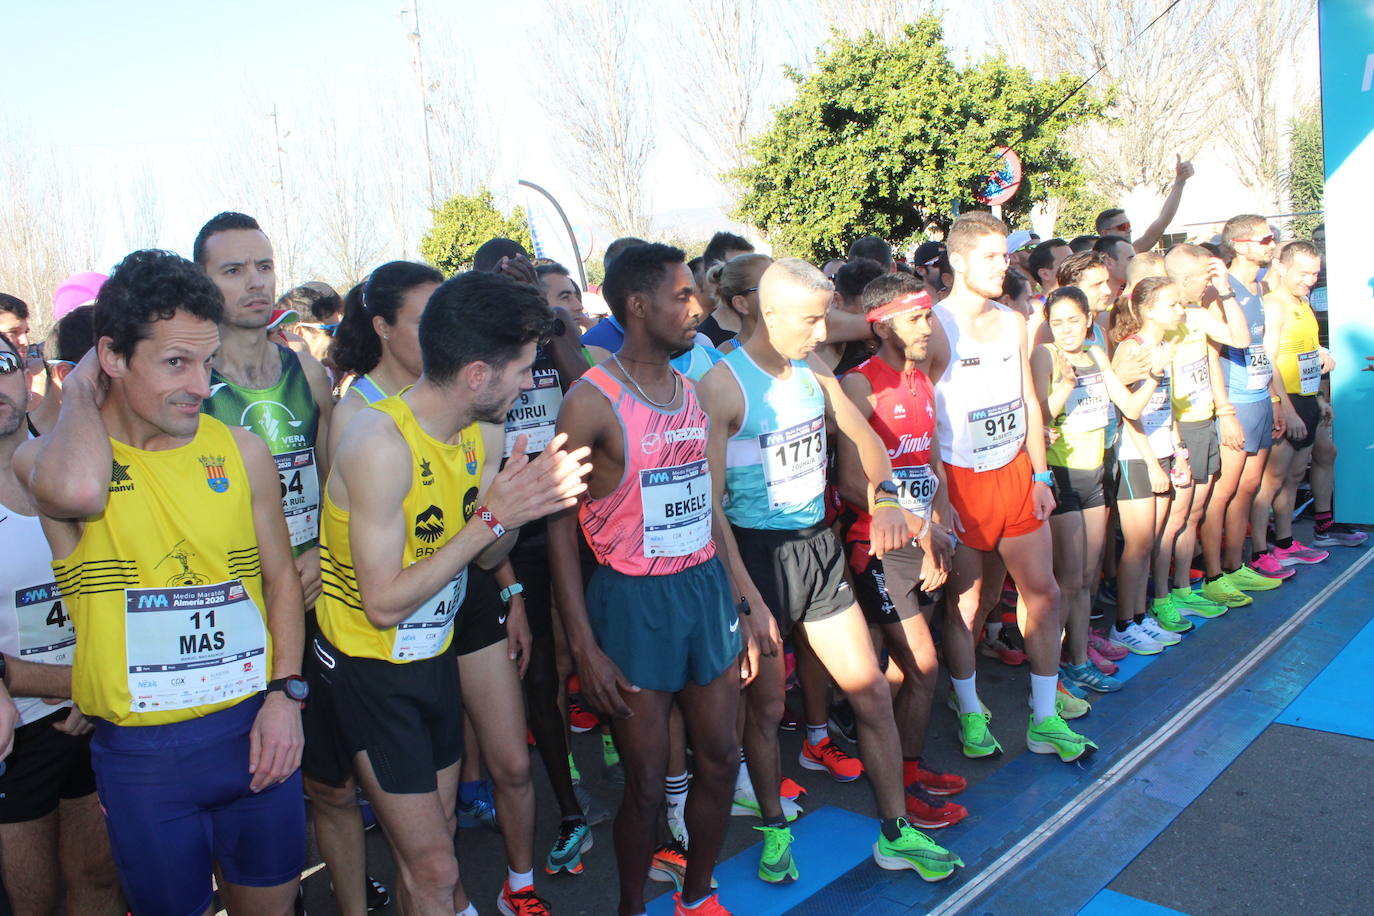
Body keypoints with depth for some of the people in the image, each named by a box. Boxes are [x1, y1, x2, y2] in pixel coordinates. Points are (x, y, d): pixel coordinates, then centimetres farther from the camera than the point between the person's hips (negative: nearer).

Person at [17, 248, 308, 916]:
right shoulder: (46, 457, -8)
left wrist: (285, 693, -4)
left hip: (255, 731, 3)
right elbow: (78, 490, -34)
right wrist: (79, 394, -14)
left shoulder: (242, 452, -1)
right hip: (140, 754, -2)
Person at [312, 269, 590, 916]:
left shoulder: (483, 433, -3)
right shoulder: (380, 443, -27)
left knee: (433, 852, 20)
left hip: (434, 655, 7)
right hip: (368, 669, -7)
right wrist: (492, 516, -27)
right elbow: (385, 603, -26)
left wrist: (529, 498, -15)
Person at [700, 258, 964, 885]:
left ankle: (897, 834, 25)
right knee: (766, 706, 9)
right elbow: (710, 502, -18)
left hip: (818, 545, 6)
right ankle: (774, 828, 33)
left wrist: (884, 496, 0)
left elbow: (864, 437, 19)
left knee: (872, 692, 8)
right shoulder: (722, 387, -15)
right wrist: (747, 598, -19)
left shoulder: (814, 372, 5)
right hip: (757, 553, -6)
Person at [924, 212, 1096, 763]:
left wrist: (1040, 475, 10)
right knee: (965, 603, 4)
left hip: (1016, 473, 6)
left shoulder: (1014, 322, 9)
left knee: (1043, 591, 9)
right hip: (961, 480, -6)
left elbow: (1029, 401, 15)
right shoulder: (934, 327, -12)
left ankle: (1045, 720, 22)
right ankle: (970, 714, 24)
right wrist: (937, 498, -15)